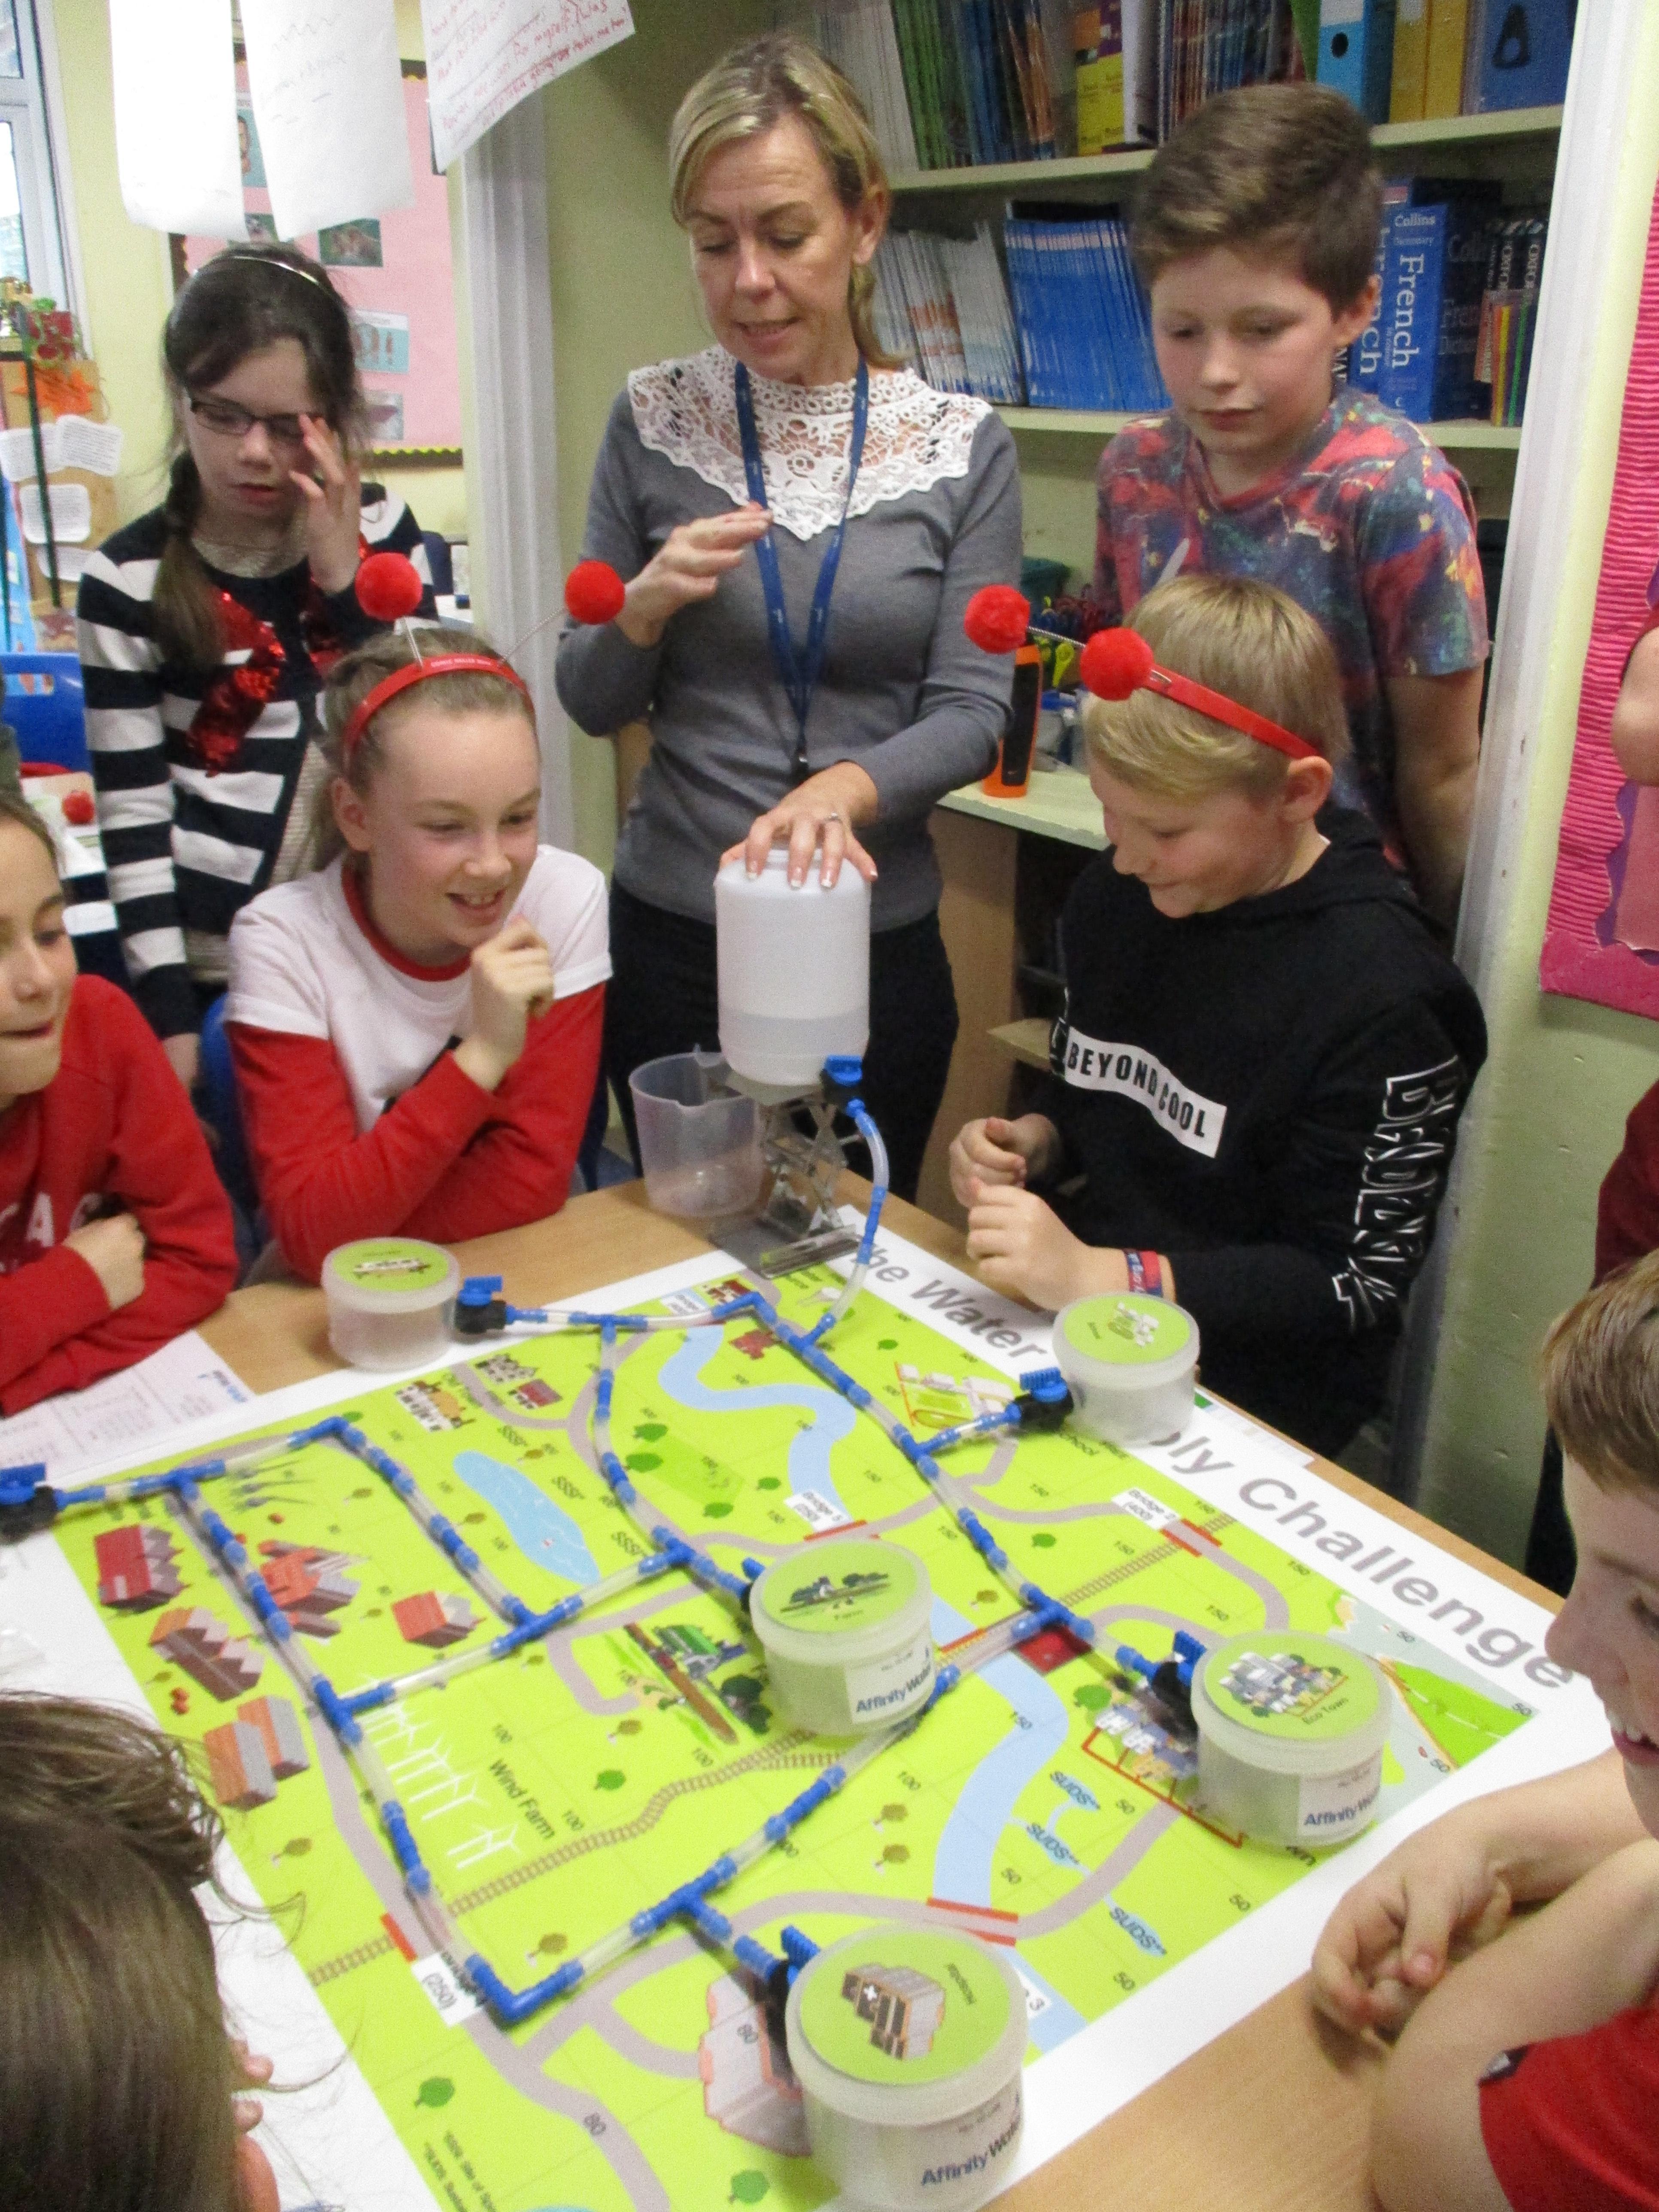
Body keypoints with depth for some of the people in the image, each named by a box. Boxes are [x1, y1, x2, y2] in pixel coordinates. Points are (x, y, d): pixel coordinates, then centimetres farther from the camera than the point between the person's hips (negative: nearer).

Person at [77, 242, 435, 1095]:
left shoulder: (380, 532, 2)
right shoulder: (129, 580, -6)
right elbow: (132, 818, -6)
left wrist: (344, 576, -13)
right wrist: (169, 1016, -9)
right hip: (218, 976, -2)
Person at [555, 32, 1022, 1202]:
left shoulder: (964, 446, -3)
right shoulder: (655, 421, -1)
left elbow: (973, 713, -7)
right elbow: (591, 703, 4)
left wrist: (845, 787, -26)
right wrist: (646, 604, -17)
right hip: (673, 939, 1)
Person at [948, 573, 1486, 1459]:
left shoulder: (1380, 996, -18)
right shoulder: (1112, 897, 4)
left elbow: (1353, 1283, -16)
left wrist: (1096, 1276, -24)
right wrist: (1032, 1143, -3)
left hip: (1244, 1408, -7)